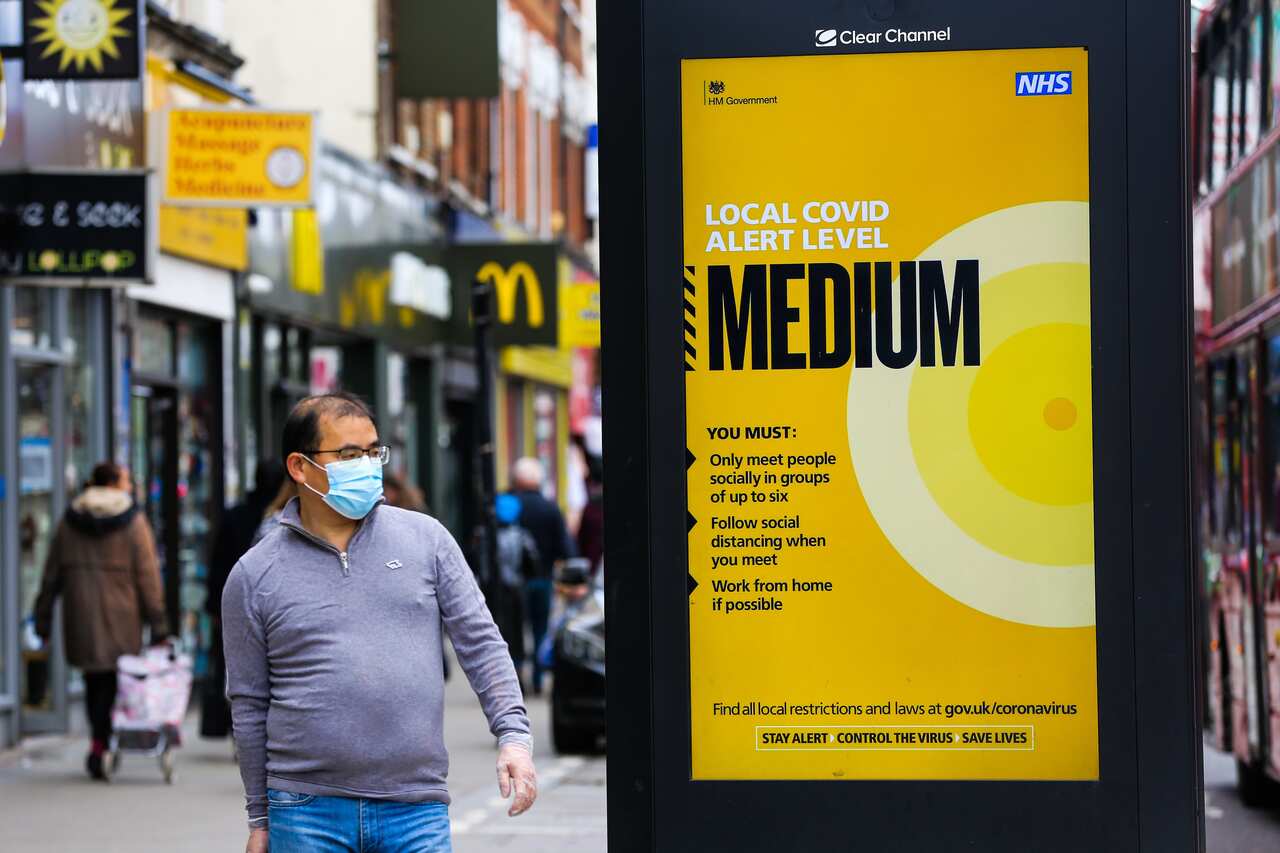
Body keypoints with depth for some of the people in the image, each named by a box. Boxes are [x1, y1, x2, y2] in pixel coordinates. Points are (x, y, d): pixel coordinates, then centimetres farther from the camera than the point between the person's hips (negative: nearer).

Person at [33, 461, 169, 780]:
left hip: (80, 616, 4)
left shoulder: (70, 521, 7)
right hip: (120, 618, -4)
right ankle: (99, 747, -13)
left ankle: (101, 744, 22)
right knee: (111, 682, 0)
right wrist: (157, 622, -4)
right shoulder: (133, 521, -4)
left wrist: (43, 619, 13)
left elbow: (51, 573, 8)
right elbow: (147, 575, -7)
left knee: (93, 681, 16)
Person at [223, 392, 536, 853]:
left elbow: (480, 642, 6)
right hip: (307, 811, 0)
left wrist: (514, 735, -7)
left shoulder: (425, 538, 7)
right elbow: (249, 705, 8)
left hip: (416, 808, 1)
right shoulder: (254, 575, 4)